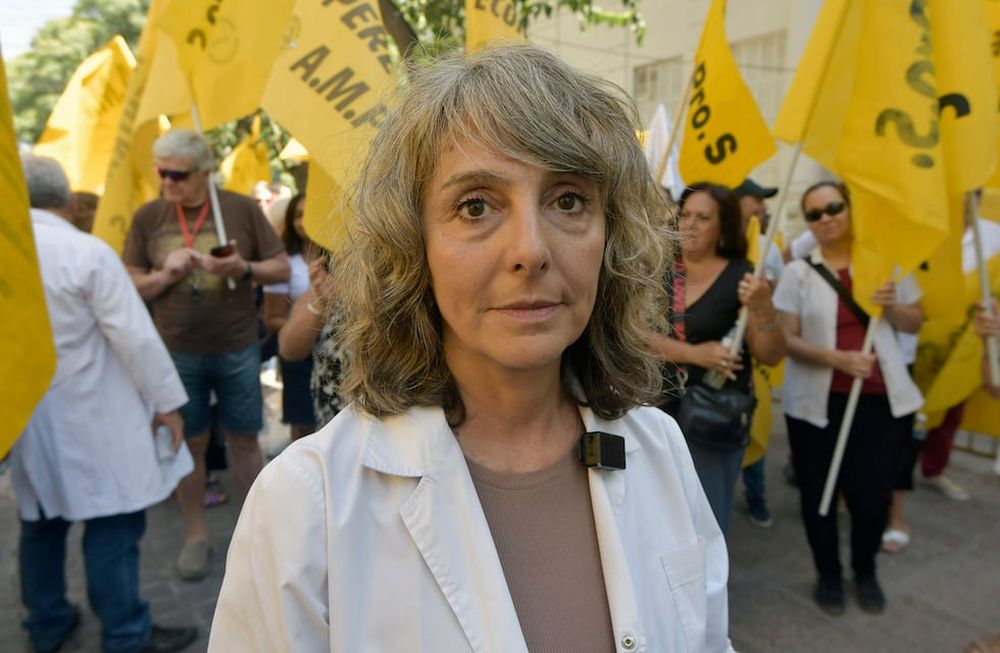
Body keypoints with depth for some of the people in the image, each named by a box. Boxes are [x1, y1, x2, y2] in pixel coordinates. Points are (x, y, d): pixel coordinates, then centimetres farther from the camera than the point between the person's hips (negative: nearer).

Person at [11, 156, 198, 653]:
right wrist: (166, 400, -9)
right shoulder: (87, 251, -17)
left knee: (40, 522, 20)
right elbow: (135, 336, -18)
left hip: (23, 415, 7)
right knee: (111, 526, 2)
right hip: (88, 417, -6)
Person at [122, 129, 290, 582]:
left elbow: (282, 270, -1)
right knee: (189, 443, 11)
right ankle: (195, 535, 27)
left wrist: (244, 268, -20)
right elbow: (130, 285, 4)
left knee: (244, 440, 10)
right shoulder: (147, 217, 1)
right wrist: (164, 275, -15)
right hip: (176, 353, 1)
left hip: (237, 350, -1)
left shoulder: (242, 209, -3)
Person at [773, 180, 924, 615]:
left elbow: (915, 323, 10)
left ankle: (866, 571, 35)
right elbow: (785, 340, -8)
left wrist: (892, 307, -11)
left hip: (880, 398, 1)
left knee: (873, 494, 6)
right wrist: (837, 358, -22)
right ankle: (828, 574, 33)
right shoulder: (798, 271, -4)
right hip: (815, 401, -1)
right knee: (817, 493, 9)